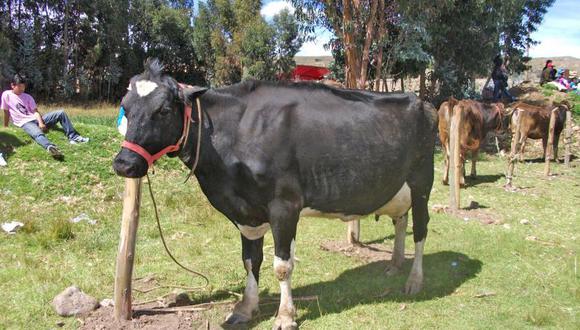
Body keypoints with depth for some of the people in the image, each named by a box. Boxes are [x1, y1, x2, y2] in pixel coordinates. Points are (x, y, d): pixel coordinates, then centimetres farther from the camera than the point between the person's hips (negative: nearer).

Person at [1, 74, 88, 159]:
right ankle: (50, 147, -76)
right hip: (25, 123, -6)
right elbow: (6, 112, 7)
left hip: (36, 119, 6)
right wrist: (5, 127, 9)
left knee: (60, 113, -10)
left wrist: (41, 123, -15)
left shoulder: (27, 97, 12)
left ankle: (73, 137, -16)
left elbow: (35, 111, 3)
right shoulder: (6, 95, 3)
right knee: (38, 134, -41)